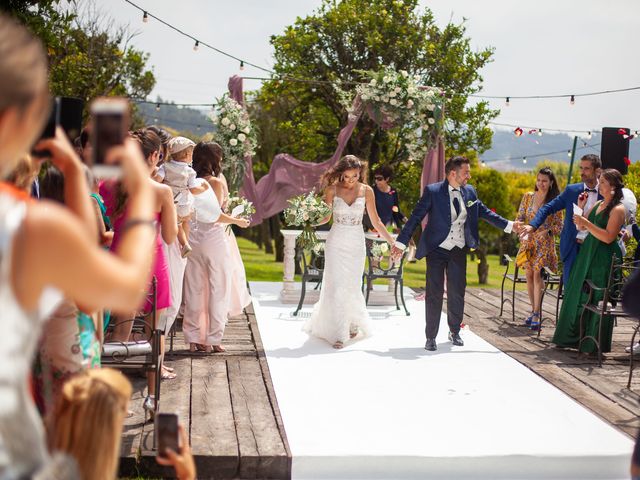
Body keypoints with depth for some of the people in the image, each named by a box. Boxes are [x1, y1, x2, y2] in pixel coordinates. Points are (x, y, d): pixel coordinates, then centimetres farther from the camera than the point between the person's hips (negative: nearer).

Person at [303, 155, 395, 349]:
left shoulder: (366, 191, -2)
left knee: (352, 287, 5)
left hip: (356, 244, 1)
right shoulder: (333, 189, -4)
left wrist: (393, 242, 0)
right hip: (336, 243, -1)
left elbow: (375, 221, 3)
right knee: (336, 287, -5)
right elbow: (326, 217, 4)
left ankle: (354, 322, 32)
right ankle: (338, 334, 0)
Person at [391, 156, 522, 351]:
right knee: (434, 294, -2)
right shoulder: (432, 191, -11)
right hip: (436, 249, -4)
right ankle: (431, 337, 9)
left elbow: (484, 212, 14)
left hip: (459, 251, 4)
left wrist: (509, 225, 11)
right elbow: (415, 217, -11)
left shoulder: (470, 192, 3)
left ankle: (454, 331, 30)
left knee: (457, 293, 11)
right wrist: (400, 243, -13)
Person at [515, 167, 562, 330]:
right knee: (529, 275, 5)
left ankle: (536, 315, -15)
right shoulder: (528, 197, 5)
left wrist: (547, 231, -20)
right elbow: (519, 218, 5)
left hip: (545, 243, -3)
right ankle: (534, 310, 18)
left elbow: (559, 226, -1)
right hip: (528, 241, 3)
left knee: (537, 274, -15)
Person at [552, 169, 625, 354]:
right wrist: (580, 207, 3)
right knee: (579, 296, 12)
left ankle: (594, 344, 8)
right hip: (587, 253, 8)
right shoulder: (598, 204, 14)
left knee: (598, 301, -2)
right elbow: (581, 228, 15)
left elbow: (608, 237, -21)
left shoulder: (618, 209, -12)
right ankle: (575, 337, 23)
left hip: (604, 259, -8)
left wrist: (587, 223, -22)